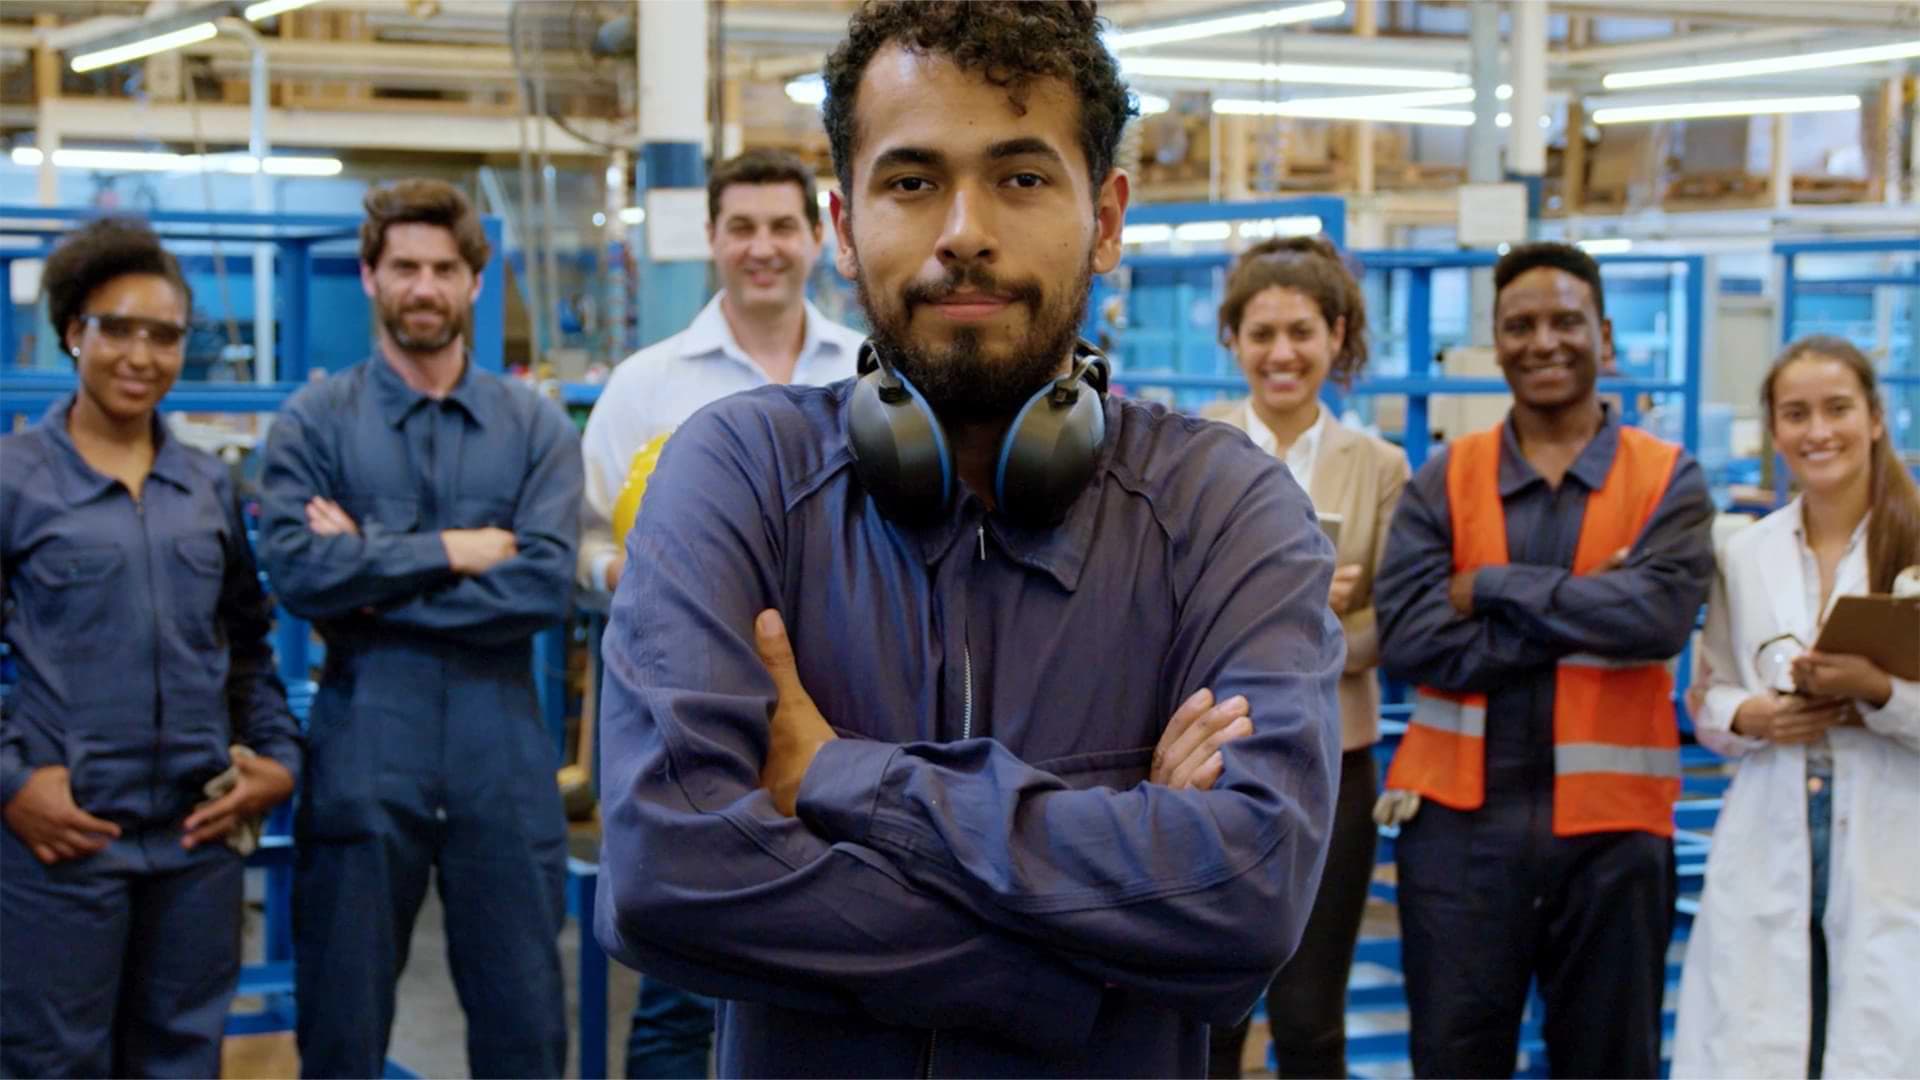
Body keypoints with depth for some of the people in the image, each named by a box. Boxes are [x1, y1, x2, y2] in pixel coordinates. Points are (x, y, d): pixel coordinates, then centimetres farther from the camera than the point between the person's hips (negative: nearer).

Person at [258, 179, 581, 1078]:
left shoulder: (536, 427, 5)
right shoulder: (314, 423, 2)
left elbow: (545, 585, -10)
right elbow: (298, 569, -13)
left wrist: (375, 583, -10)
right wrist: (454, 550, -10)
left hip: (502, 768, 1)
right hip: (361, 764, -1)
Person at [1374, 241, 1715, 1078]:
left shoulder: (1667, 478, 3)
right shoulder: (1444, 480, 4)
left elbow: (1662, 614, -16)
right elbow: (1407, 636, -11)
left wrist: (1492, 587, -11)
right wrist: (1585, 613, -14)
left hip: (1610, 822, 0)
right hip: (1461, 816, 0)